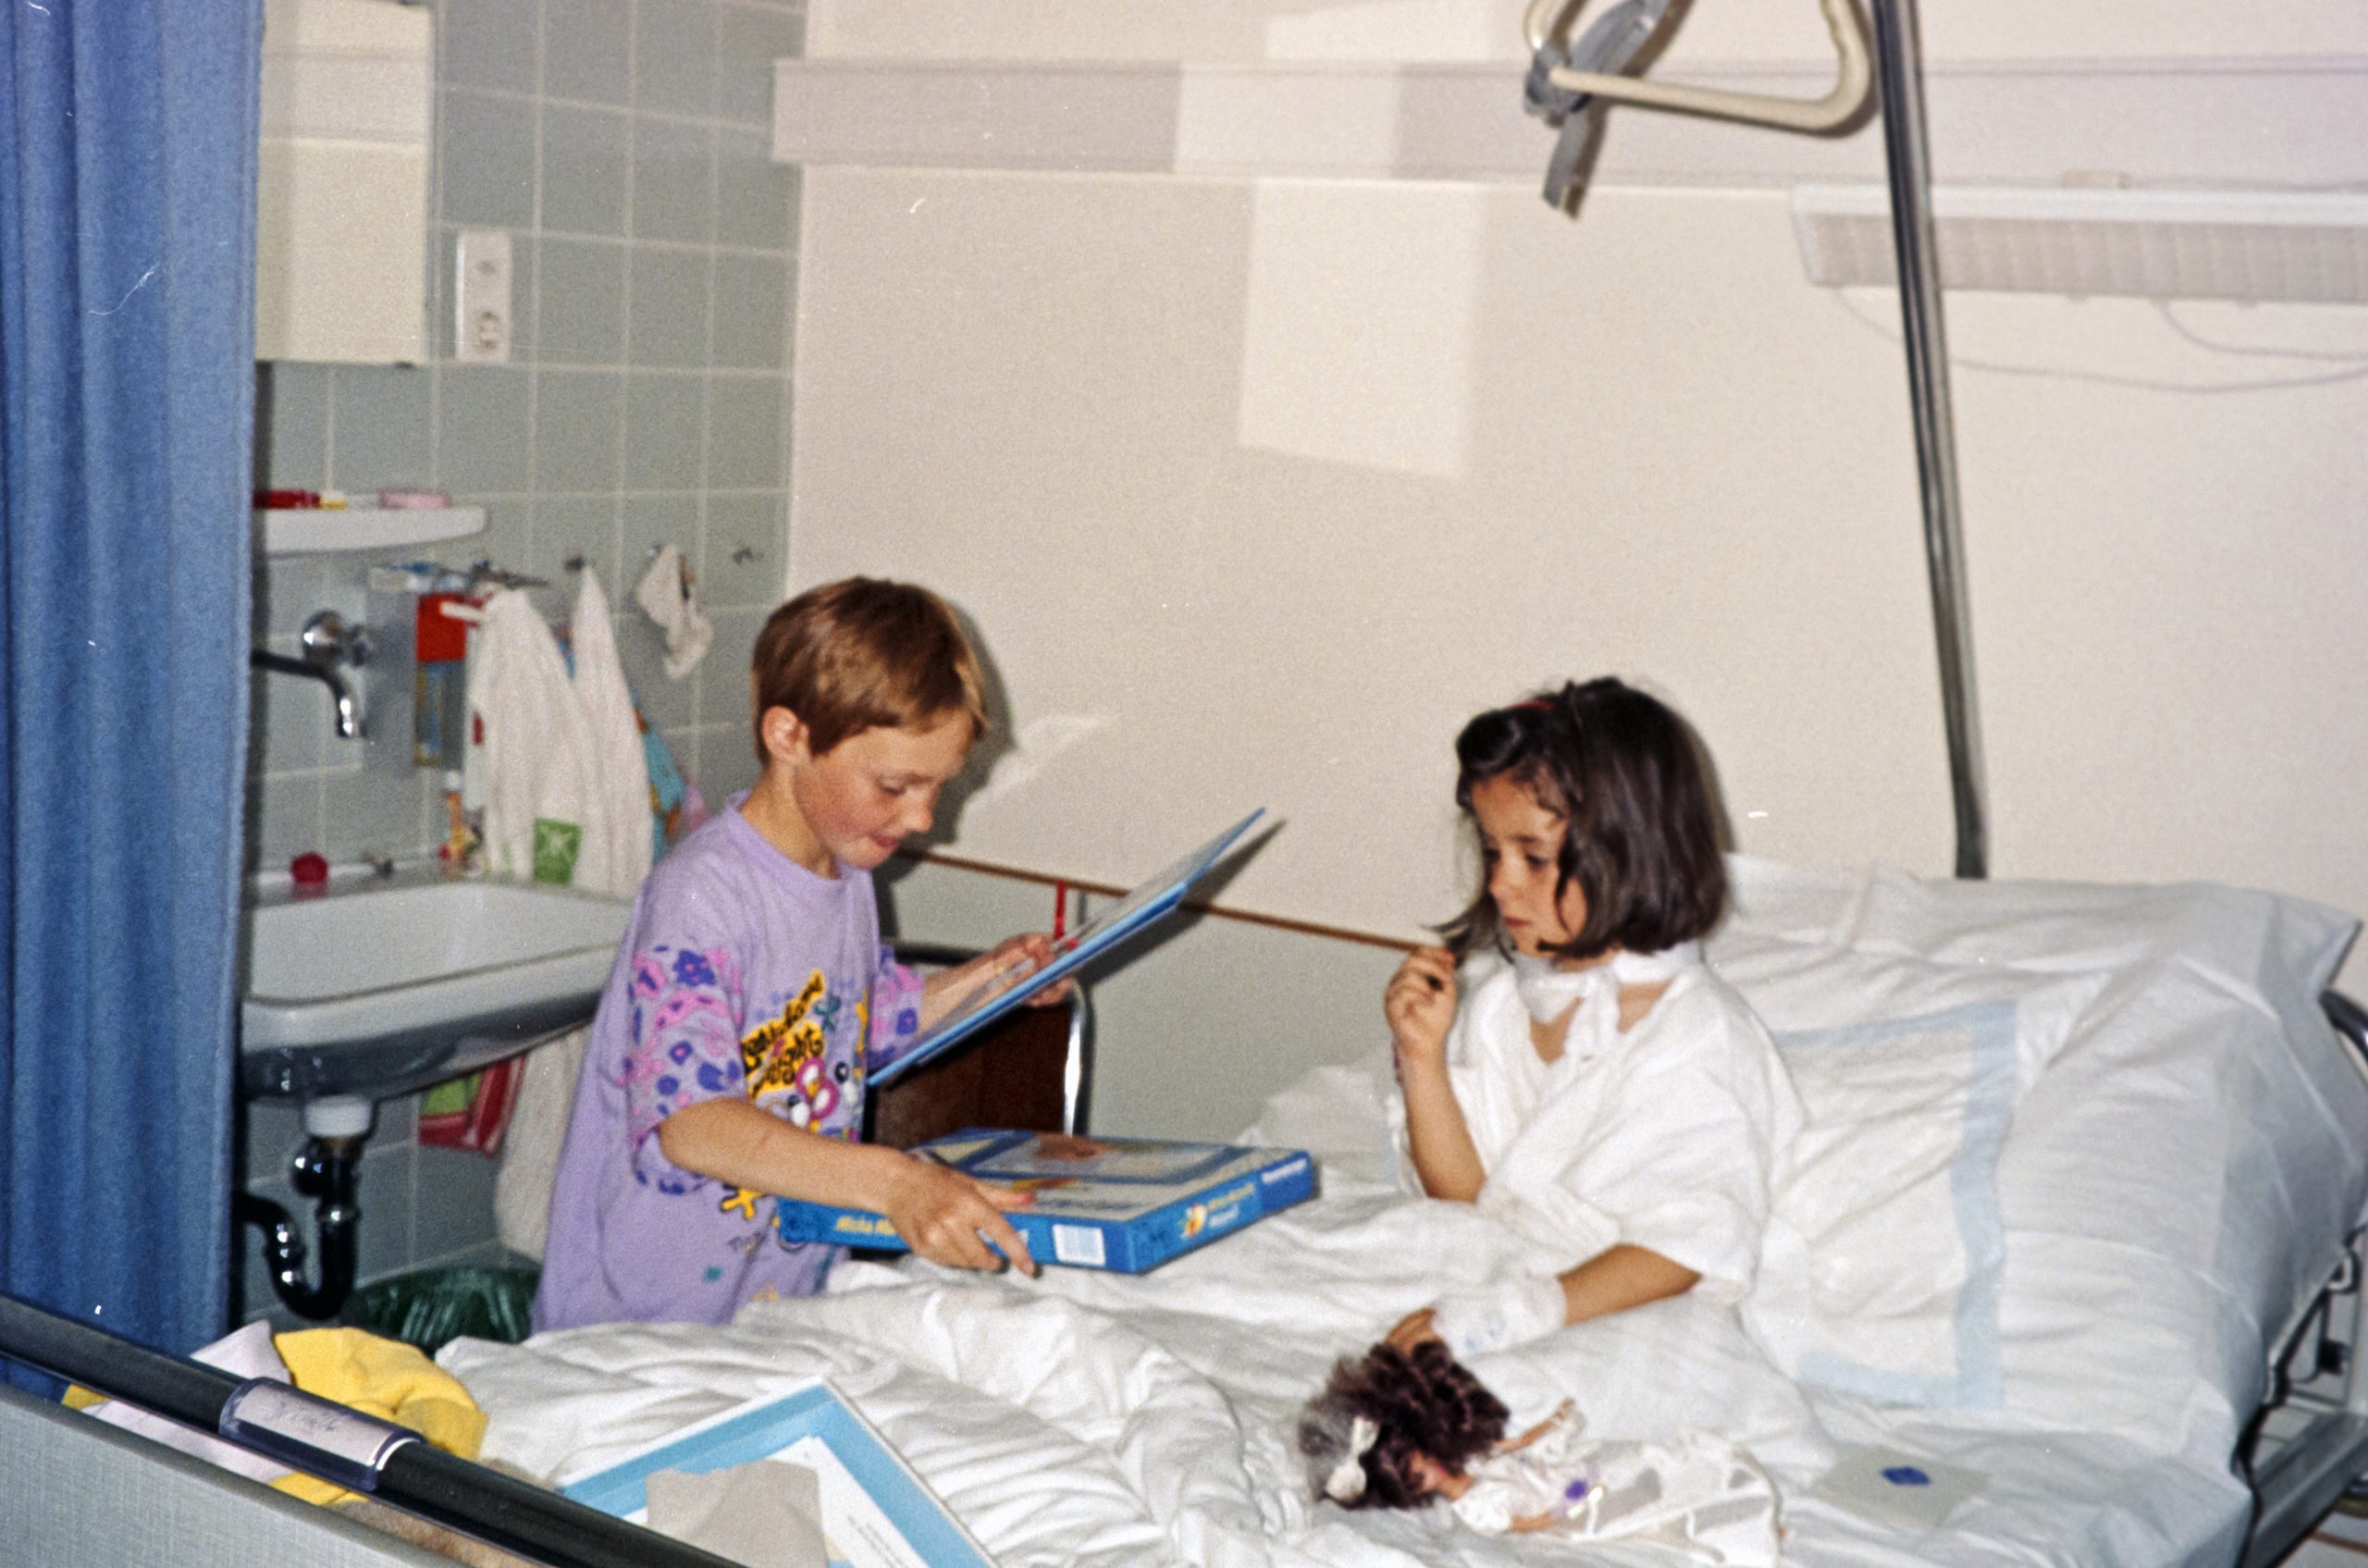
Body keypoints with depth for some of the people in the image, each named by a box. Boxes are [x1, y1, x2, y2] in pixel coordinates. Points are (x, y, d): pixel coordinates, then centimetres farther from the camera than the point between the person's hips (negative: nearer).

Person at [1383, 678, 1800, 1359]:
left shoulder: (1697, 1035, -13)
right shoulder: (1501, 999, 8)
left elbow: (1681, 1250, -18)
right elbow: (1461, 1191, 11)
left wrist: (1517, 1311, -29)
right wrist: (1423, 1058, -4)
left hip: (1625, 1322, -6)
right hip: (1494, 1273, 6)